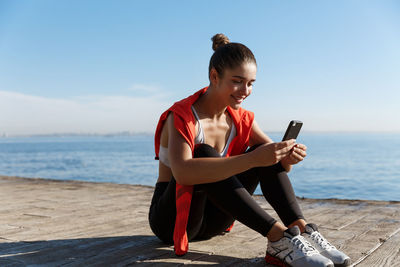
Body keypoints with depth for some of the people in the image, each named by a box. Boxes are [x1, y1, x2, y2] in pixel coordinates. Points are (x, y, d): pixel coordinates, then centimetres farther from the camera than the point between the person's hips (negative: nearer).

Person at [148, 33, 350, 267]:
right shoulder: (182, 116, -21)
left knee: (265, 154, -12)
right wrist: (252, 159, -47)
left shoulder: (241, 120, -1)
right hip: (170, 219, -5)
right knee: (204, 154, -34)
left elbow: (278, 164, -3)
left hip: (213, 219, 6)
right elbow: (182, 172, -41)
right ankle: (279, 237, -37)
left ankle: (303, 229, -26)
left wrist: (289, 157, -28)